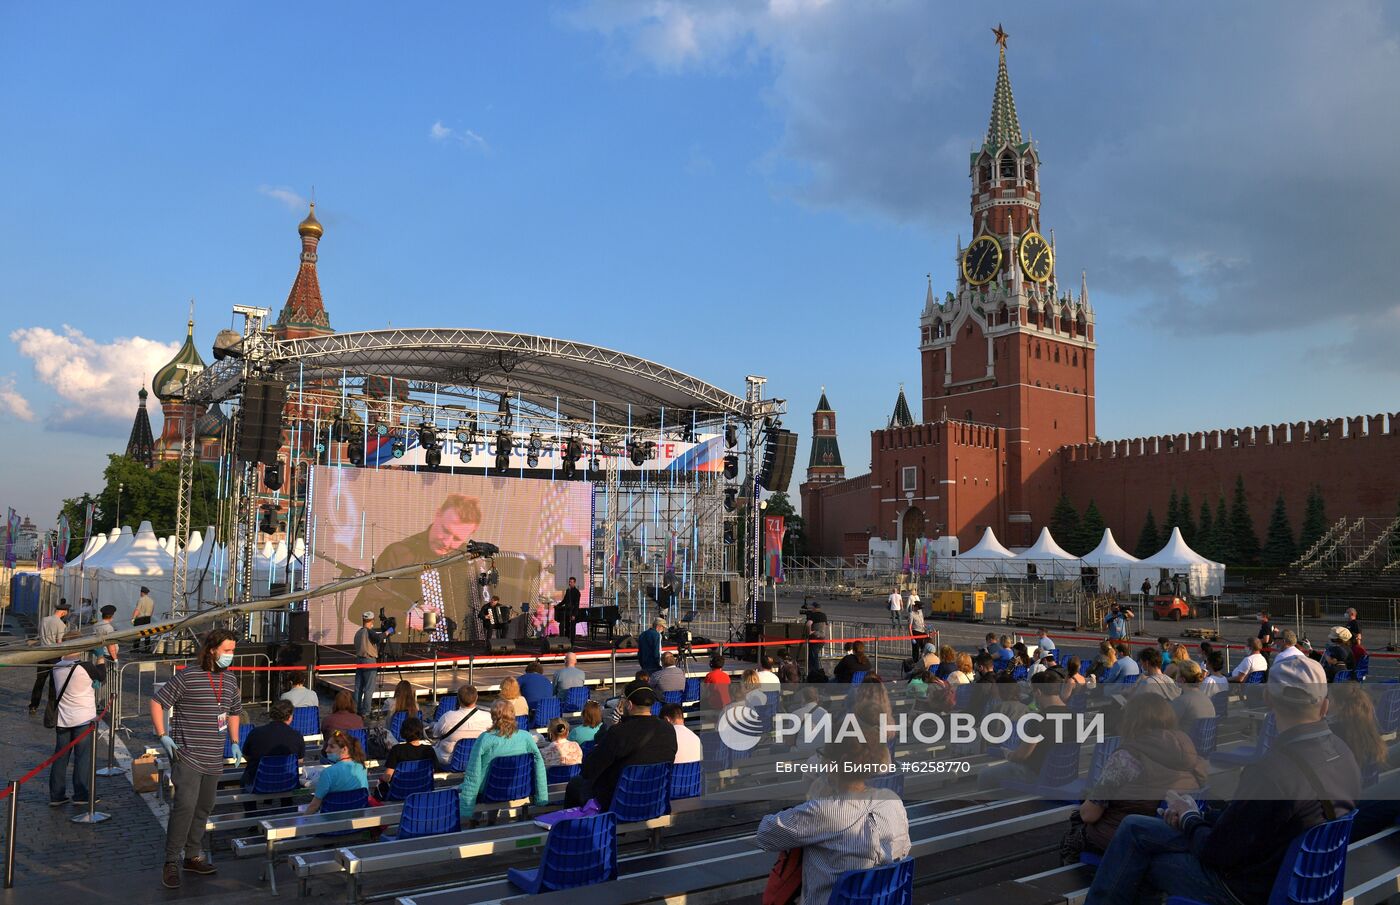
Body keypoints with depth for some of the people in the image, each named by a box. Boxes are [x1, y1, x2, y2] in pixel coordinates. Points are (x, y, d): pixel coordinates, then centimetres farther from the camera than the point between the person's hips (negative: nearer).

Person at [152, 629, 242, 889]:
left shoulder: (230, 681, 9)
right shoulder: (187, 676, -10)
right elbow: (157, 702, -6)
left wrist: (234, 743, 16)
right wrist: (163, 736, -13)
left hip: (213, 759, 7)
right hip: (187, 755, -6)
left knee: (203, 809, 14)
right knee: (185, 806, -15)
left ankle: (192, 856, 28)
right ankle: (171, 863, -3)